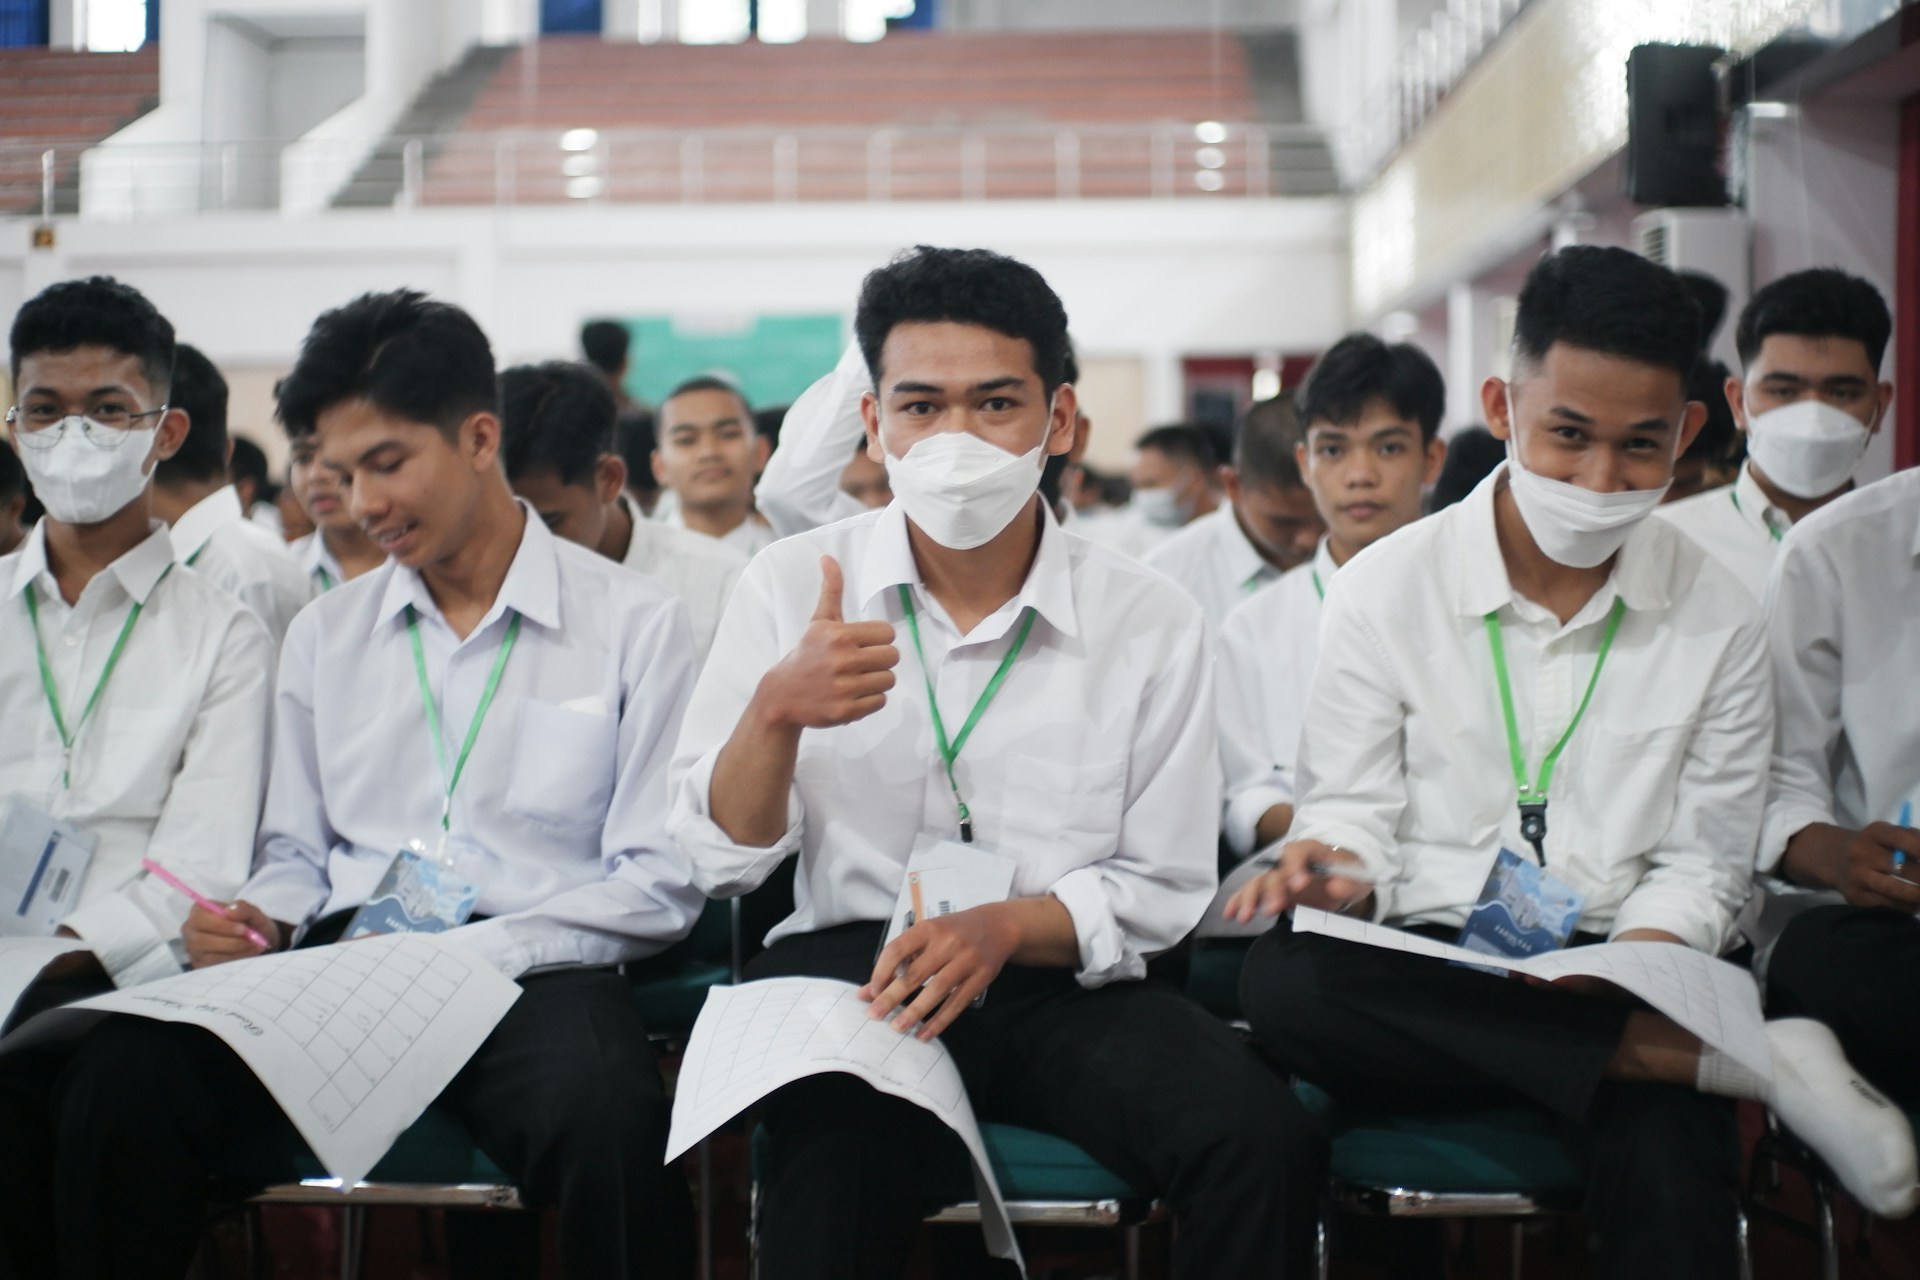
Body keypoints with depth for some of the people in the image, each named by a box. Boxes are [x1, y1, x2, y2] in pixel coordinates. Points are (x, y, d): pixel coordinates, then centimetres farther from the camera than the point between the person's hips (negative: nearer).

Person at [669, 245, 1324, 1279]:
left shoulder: (1154, 625, 2)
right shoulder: (790, 588, 4)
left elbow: (1159, 892, 4)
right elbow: (719, 861, 1)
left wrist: (1008, 926, -16)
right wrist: (776, 711, -19)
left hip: (1060, 980, 2)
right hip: (847, 963, -2)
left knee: (1264, 1144, -25)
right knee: (831, 1158, -37)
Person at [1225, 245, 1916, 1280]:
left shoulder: (1718, 621, 6)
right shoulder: (1383, 590, 2)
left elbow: (1701, 866, 7)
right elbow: (1352, 815, 3)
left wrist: (1636, 958, -15)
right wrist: (1333, 867, -21)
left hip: (1619, 982, -2)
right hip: (1427, 979, 3)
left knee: (1672, 1177, -38)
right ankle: (1748, 1057, -31)